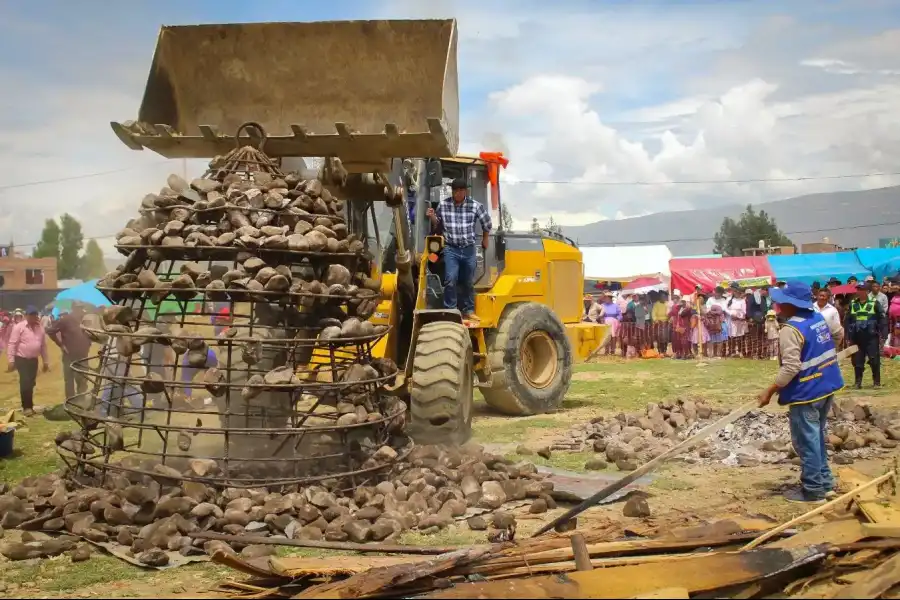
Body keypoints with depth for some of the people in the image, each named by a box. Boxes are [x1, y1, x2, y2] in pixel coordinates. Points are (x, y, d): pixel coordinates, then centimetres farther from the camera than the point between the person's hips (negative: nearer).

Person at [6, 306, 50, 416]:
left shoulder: (40, 328, 7)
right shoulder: (19, 327, -10)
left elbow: (43, 345, 13)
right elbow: (12, 344, -11)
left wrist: (45, 361, 14)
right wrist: (11, 361, -15)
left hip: (34, 360, 5)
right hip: (22, 359, -5)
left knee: (31, 383, 10)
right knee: (25, 383, -11)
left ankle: (29, 406, 21)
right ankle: (27, 407, -4)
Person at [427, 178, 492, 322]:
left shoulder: (475, 206, -6)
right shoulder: (443, 205, -4)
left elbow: (486, 222, 12)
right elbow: (437, 226, 8)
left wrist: (485, 239, 22)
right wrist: (432, 217, -12)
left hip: (469, 250, 1)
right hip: (451, 249, -1)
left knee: (468, 283, 12)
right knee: (450, 281, -15)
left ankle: (468, 311, 26)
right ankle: (450, 311, -6)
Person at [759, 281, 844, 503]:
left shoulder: (791, 330, -23)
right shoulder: (820, 317, 5)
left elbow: (790, 368, -27)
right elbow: (839, 333, 25)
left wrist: (770, 391, -19)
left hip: (806, 393, -9)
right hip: (826, 387, 9)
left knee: (806, 442, 1)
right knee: (817, 438, 21)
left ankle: (813, 491, 8)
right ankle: (824, 482, 28)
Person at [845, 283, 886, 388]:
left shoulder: (874, 303, -1)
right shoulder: (852, 304, 9)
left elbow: (882, 319, -1)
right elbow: (847, 321, 10)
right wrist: (848, 336, 4)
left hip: (871, 337, -3)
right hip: (857, 337, 3)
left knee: (874, 360, -2)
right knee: (857, 361, 5)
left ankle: (877, 382, 8)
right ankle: (858, 382, 15)